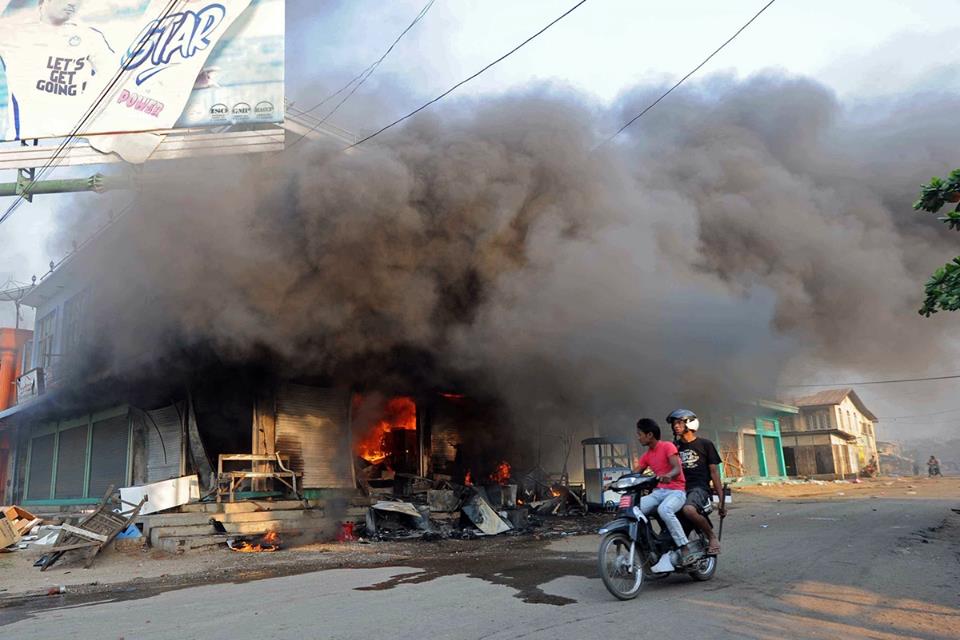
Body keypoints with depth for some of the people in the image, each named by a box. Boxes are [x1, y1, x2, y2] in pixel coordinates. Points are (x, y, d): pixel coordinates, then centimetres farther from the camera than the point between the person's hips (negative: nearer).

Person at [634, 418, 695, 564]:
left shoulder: (667, 446, -6)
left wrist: (668, 475, -42)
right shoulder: (646, 456, 15)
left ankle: (685, 548, -30)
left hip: (676, 491, -6)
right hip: (658, 492, 7)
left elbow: (677, 469, -19)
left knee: (664, 510, -38)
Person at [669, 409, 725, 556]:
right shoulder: (675, 446, 18)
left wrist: (722, 500, -2)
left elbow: (714, 472, 4)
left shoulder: (705, 444, 5)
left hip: (699, 487, -5)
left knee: (688, 510, -37)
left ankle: (712, 536, -10)